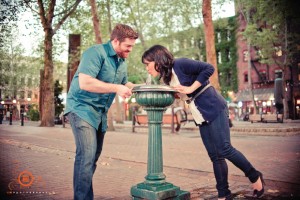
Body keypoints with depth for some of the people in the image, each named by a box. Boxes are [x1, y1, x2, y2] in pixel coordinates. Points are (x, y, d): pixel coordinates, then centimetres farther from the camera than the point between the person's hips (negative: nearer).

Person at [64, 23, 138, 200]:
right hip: (82, 108, -8)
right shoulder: (96, 53, -16)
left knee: (93, 156, 11)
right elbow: (85, 82, -27)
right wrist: (116, 88, -24)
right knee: (87, 155, -18)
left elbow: (124, 84, 23)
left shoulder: (122, 62, 12)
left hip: (100, 113, 9)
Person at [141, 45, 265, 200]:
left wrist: (190, 89, -19)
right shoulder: (166, 77, 10)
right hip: (200, 116, 8)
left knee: (224, 149, -9)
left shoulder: (179, 64, -13)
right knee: (215, 156, 8)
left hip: (213, 108, -8)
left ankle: (255, 177, 13)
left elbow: (209, 68, -17)